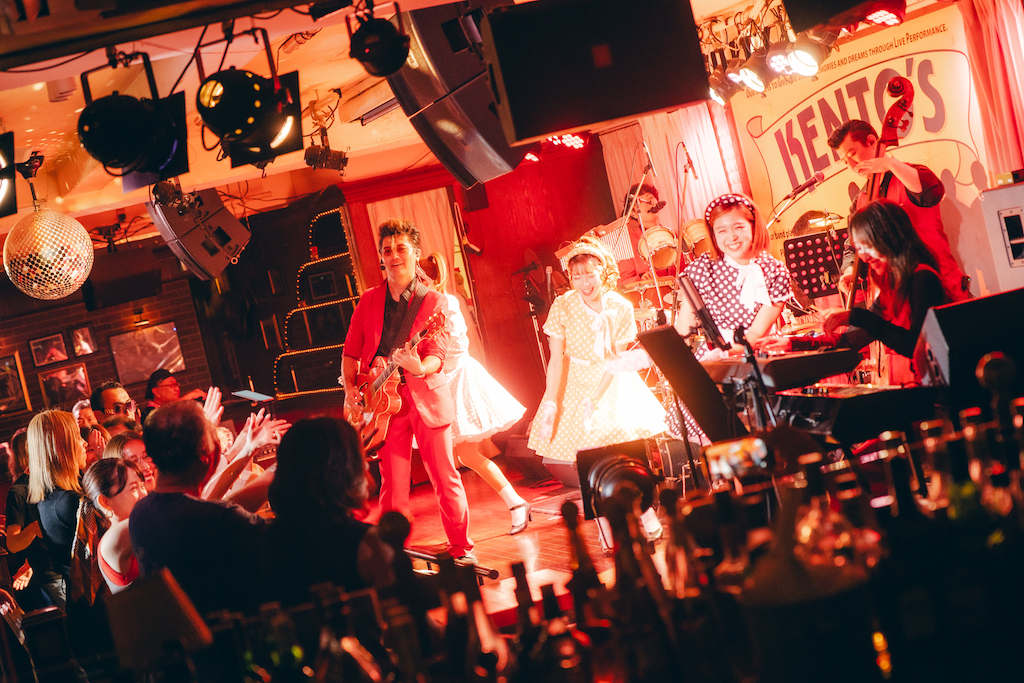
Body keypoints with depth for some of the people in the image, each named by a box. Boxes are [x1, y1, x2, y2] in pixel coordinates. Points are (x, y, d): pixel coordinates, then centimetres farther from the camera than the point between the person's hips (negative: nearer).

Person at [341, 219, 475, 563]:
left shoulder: (435, 302, -1)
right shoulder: (369, 301, 9)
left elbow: (436, 355, -11)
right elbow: (351, 351, 12)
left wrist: (419, 368, -33)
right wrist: (350, 389, -3)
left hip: (426, 399, -2)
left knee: (445, 479, 2)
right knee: (393, 487, 3)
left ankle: (461, 549, 14)